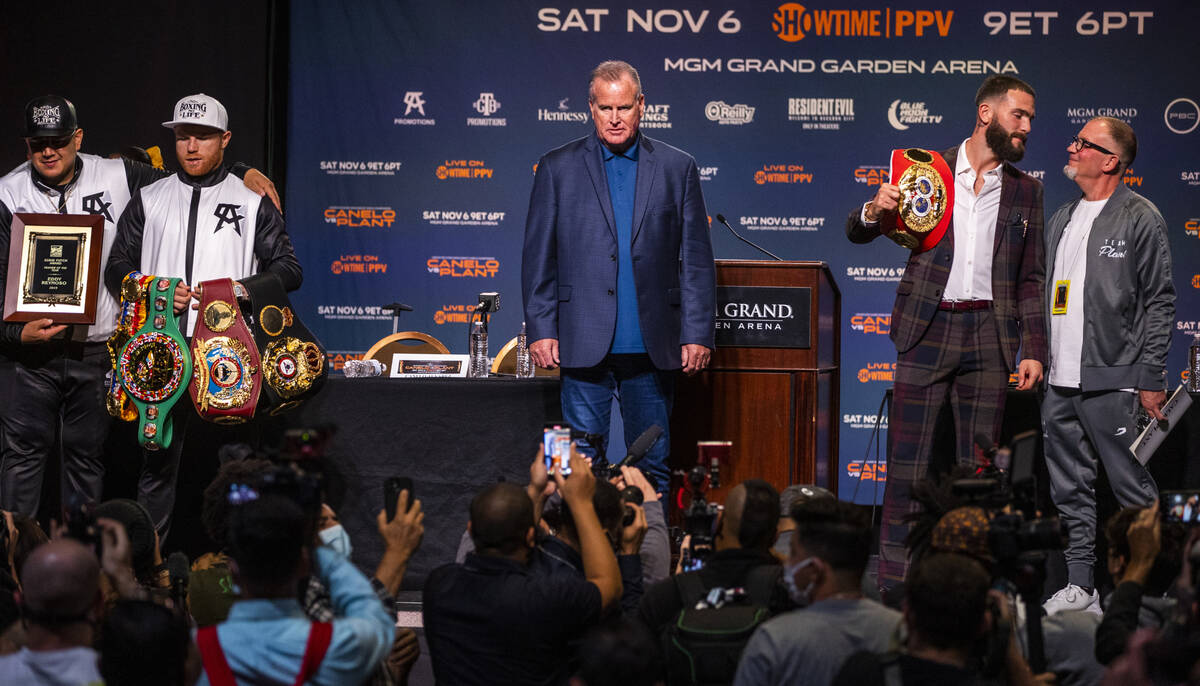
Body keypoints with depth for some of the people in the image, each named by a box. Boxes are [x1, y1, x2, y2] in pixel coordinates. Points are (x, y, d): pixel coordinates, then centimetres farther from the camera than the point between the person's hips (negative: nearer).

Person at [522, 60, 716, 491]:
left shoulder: (677, 169, 8)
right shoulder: (558, 168, 6)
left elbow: (697, 261, 7)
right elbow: (538, 258, 6)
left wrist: (698, 334, 0)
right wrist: (541, 330, -2)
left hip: (652, 350, 1)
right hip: (584, 347, -1)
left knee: (652, 468, 6)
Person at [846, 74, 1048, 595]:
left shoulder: (1025, 191, 12)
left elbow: (1031, 278, 13)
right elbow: (857, 232, 9)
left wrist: (1034, 350, 4)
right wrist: (875, 211, -15)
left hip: (989, 335, 2)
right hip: (926, 331, -2)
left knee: (979, 466, 3)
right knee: (907, 459, -3)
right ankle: (894, 585, 2)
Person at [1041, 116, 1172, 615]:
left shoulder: (1140, 218, -5)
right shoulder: (1062, 219, 17)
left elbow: (1160, 303, -7)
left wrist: (1151, 379, -11)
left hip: (1111, 381, -7)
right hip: (1058, 384, 7)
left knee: (1133, 489, -5)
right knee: (1071, 492, 10)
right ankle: (1081, 585, 16)